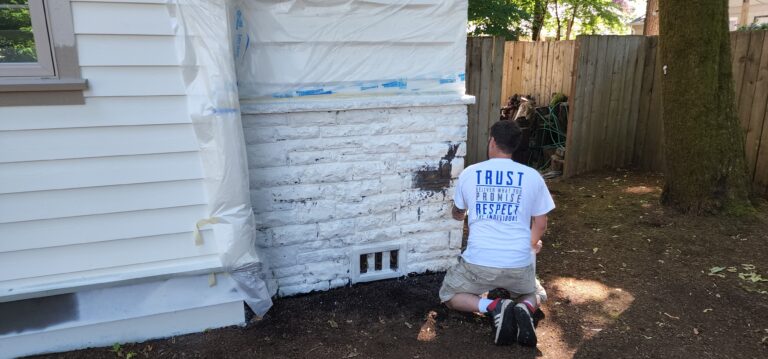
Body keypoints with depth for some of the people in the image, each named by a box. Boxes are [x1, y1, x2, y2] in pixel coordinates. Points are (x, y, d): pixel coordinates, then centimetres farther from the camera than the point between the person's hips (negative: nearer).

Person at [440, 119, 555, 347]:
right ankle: (524, 308, -3)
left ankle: (493, 307, -5)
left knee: (448, 296, 24)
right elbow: (540, 225, 10)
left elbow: (458, 214, 19)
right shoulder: (532, 176, 1)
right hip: (519, 264, 2)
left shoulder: (468, 174, 2)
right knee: (536, 295, 34)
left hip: (478, 262, -2)